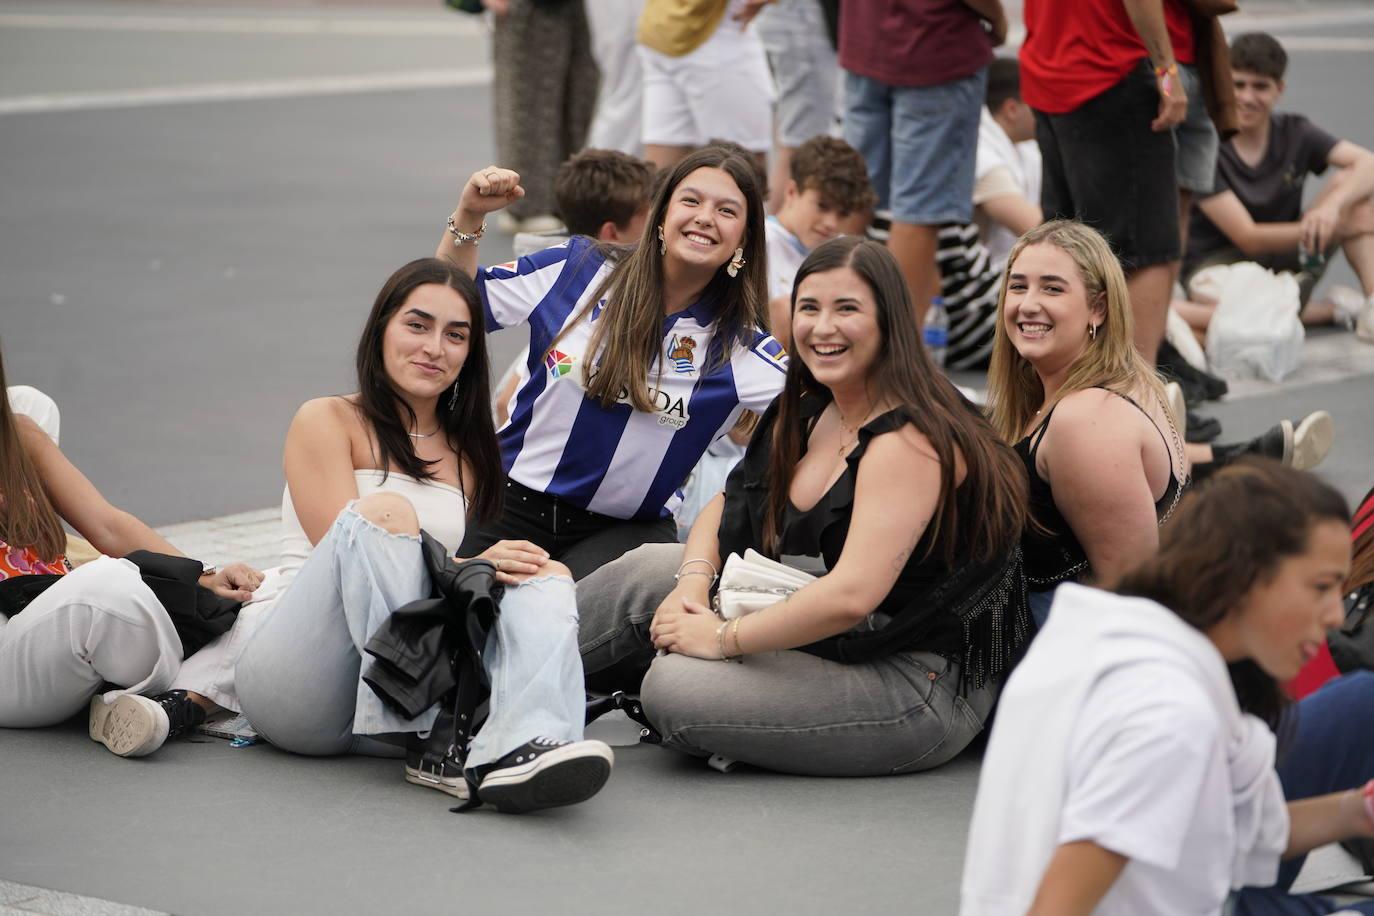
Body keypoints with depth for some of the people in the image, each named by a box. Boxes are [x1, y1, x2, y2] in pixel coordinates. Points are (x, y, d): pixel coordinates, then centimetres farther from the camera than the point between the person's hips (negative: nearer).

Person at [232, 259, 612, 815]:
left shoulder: (468, 454, 22)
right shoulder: (327, 422, 6)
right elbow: (351, 545, -8)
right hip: (300, 683, -5)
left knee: (546, 576, -19)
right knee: (384, 512, -28)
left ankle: (518, 747, -52)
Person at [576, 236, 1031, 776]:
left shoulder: (908, 442, -21)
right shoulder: (810, 414, 8)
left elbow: (850, 595, -30)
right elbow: (727, 507, 17)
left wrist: (722, 638, -20)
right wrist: (694, 582, -5)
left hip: (920, 686, -9)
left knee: (676, 689, -23)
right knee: (650, 569, -1)